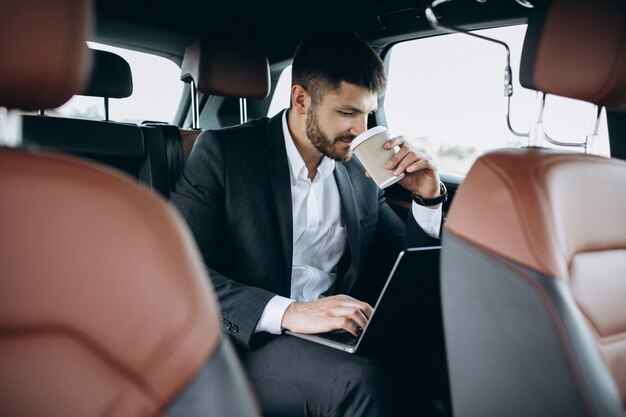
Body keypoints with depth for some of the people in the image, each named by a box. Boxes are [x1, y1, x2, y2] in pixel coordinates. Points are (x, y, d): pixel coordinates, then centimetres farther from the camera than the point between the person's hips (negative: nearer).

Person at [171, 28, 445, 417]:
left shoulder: (360, 173, 10)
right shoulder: (222, 151, -5)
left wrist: (427, 199, -3)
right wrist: (284, 312, -27)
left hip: (335, 338, 5)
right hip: (248, 341, -4)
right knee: (361, 379, -32)